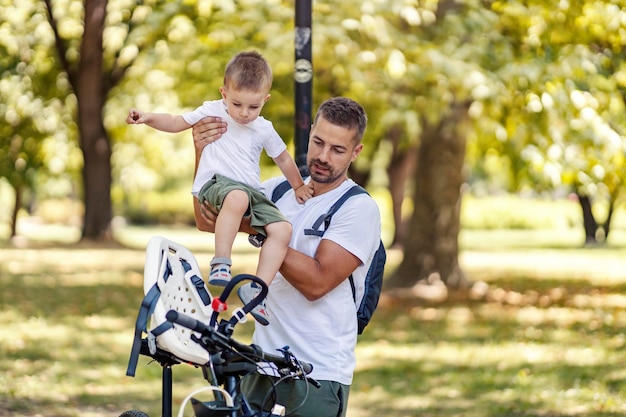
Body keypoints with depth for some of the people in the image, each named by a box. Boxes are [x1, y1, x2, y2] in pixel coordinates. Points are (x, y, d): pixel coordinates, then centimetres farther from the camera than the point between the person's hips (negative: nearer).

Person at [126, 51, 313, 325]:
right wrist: (148, 118, -3)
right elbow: (176, 123, 12)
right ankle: (221, 265, -42)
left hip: (252, 191, 5)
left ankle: (256, 289, -21)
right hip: (215, 184, -5)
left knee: (282, 229, -19)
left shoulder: (264, 129, 14)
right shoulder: (212, 112, 7)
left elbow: (283, 158, 29)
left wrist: (298, 186, 35)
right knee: (237, 198, -42)